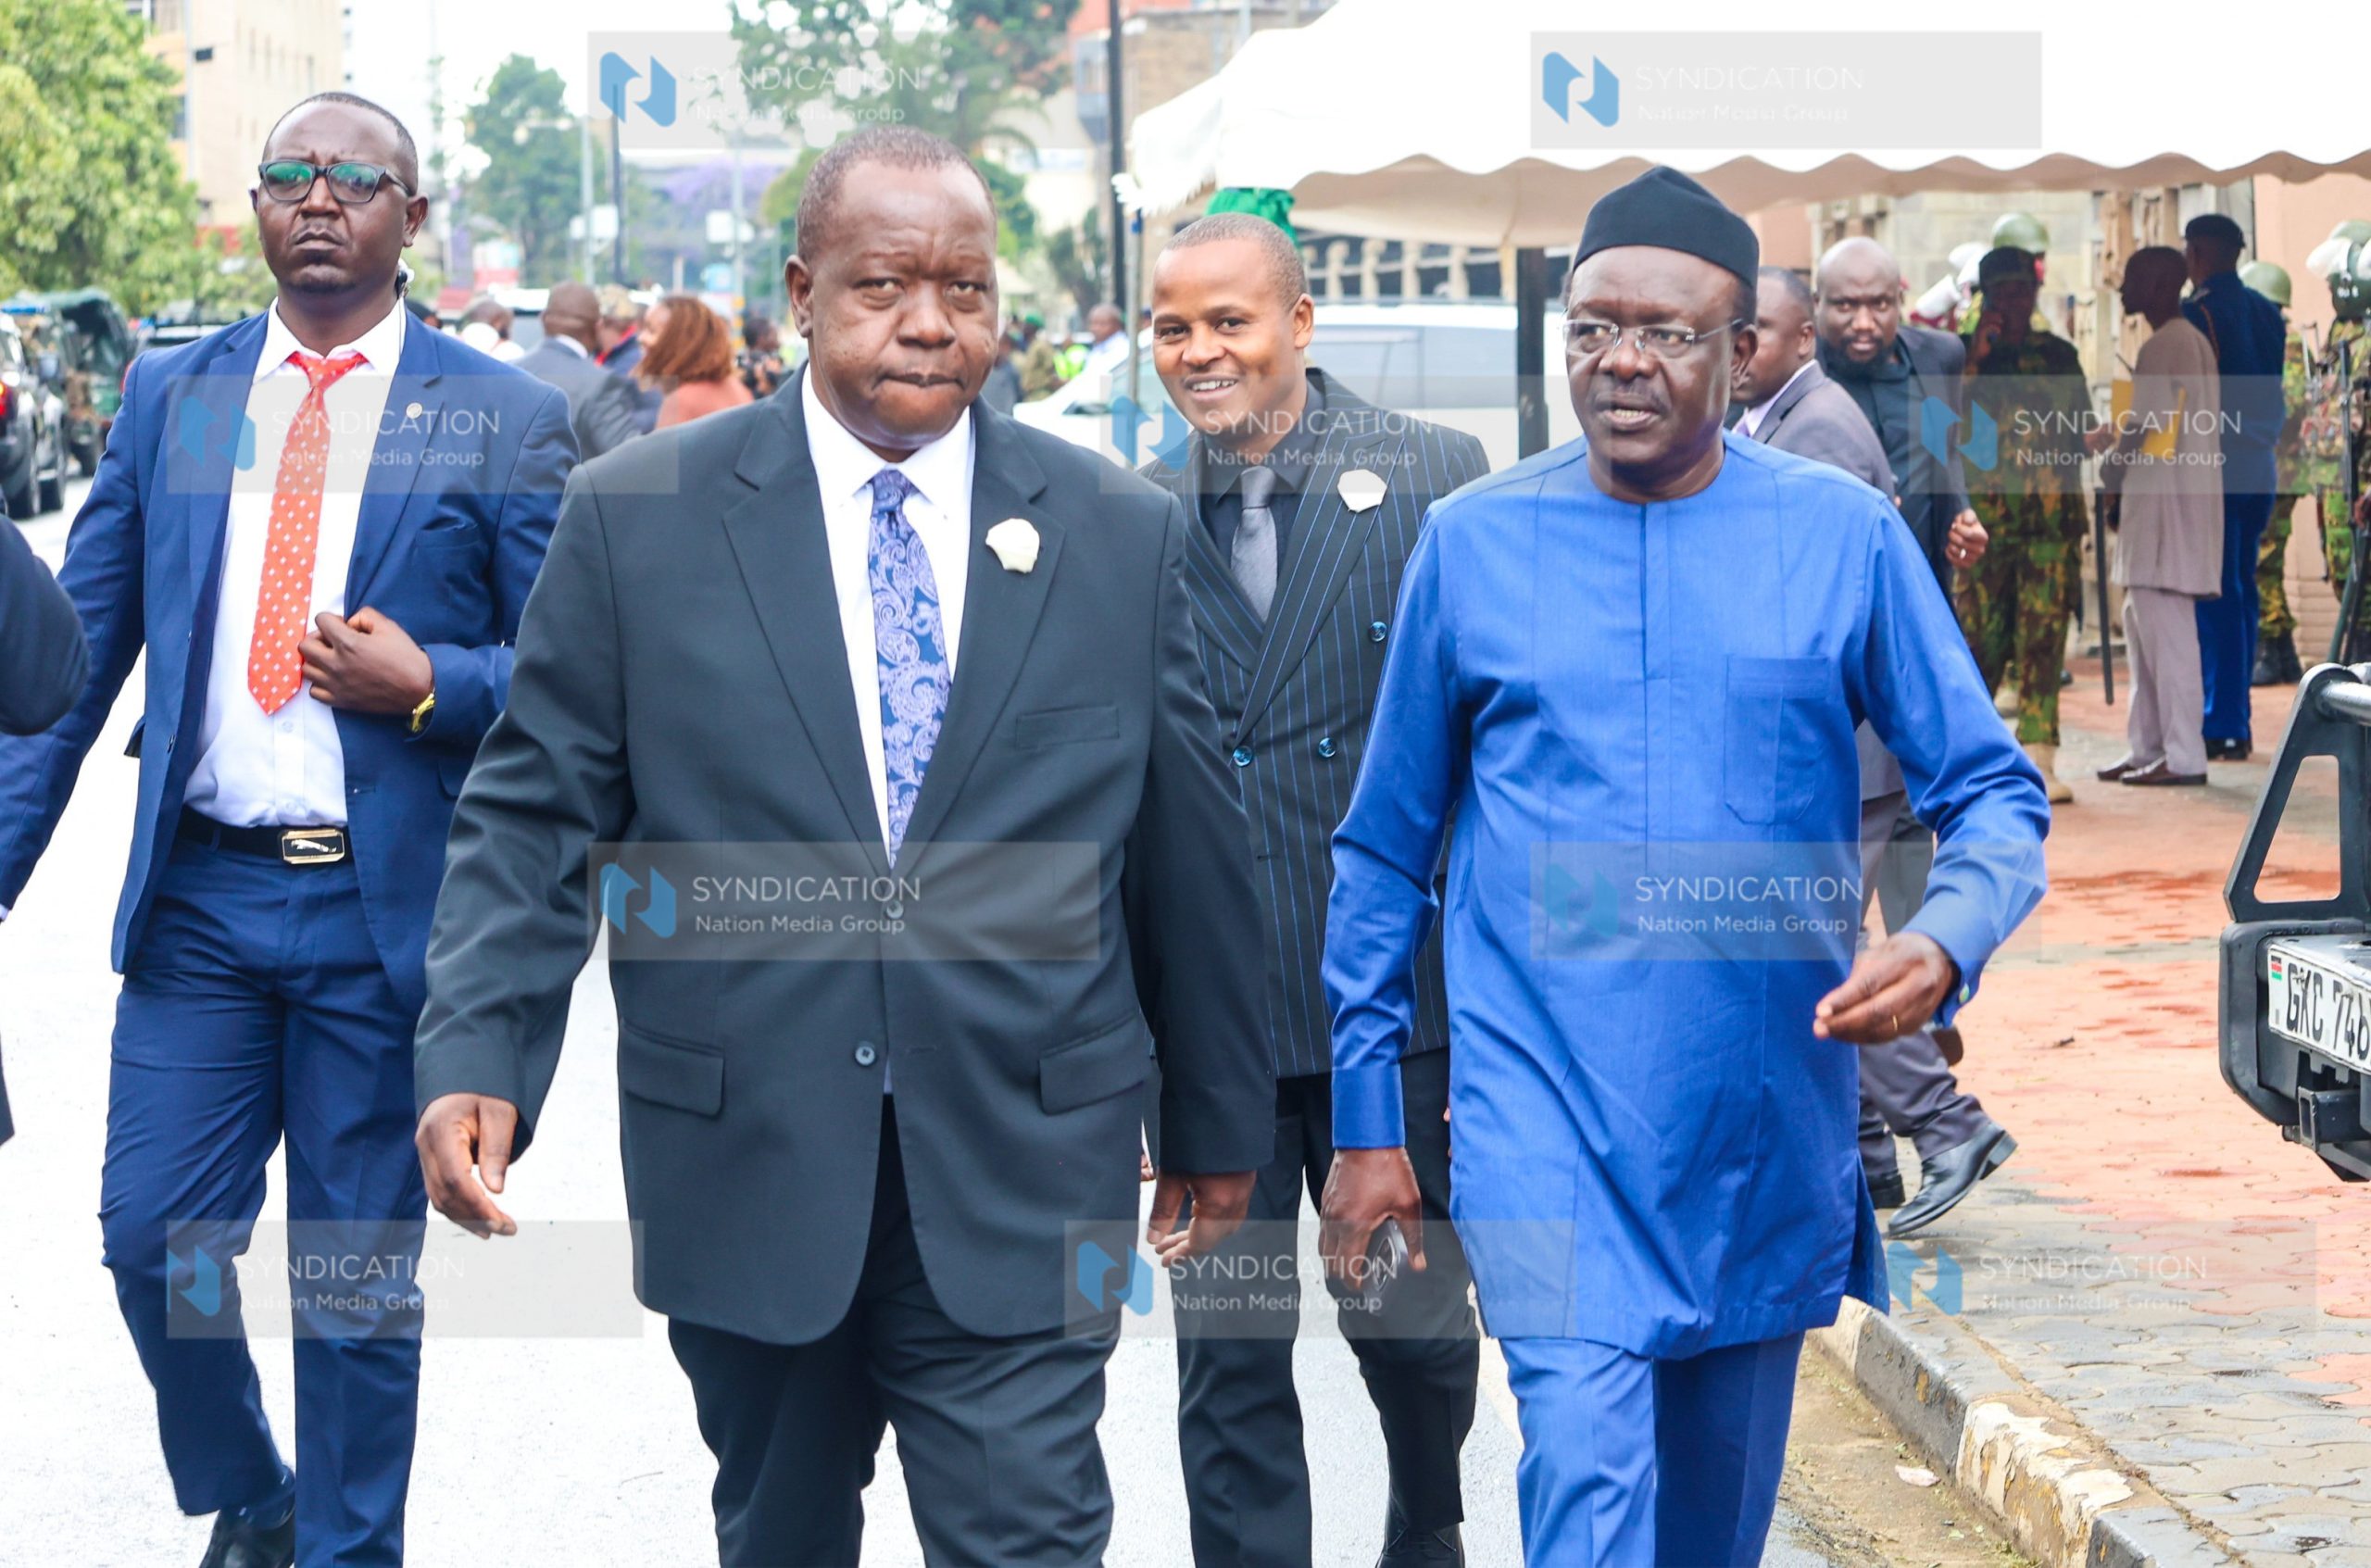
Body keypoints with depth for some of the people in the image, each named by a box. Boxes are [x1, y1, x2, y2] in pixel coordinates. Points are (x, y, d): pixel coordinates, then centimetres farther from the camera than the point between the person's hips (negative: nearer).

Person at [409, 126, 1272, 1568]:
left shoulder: (1124, 535, 3)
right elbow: (537, 814, 0)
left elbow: (1194, 851, 9)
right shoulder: (636, 518, 0)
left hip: (1018, 1189, 0)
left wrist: (1221, 1123, 14)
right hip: (743, 1168, 1)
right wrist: (476, 1060, -14)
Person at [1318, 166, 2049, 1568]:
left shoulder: (1846, 535, 0)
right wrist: (1366, 1116, 8)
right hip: (1545, 1114, -1)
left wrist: (1942, 944, -19)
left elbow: (1995, 794, 3)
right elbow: (1388, 846, 9)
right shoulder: (1474, 540, 2)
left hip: (1767, 1121, 2)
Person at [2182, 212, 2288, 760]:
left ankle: (2223, 725, -7)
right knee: (2241, 590, 12)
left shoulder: (2196, 313, -11)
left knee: (2216, 597, -6)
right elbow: (2275, 391, 16)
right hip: (2259, 468, 7)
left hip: (2213, 469, -7)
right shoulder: (2266, 312, 12)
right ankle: (2237, 720, 15)